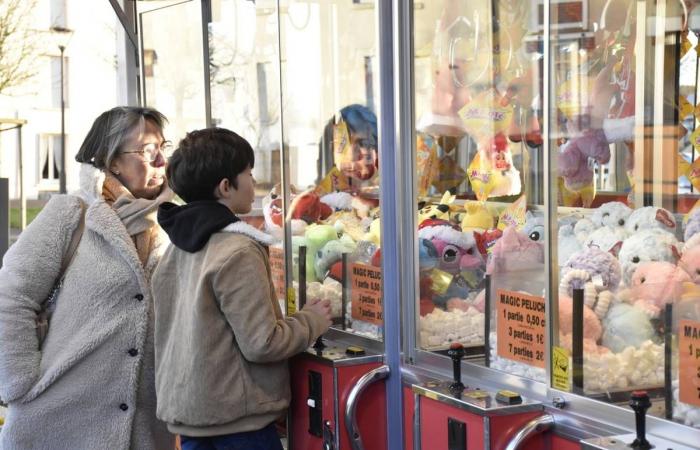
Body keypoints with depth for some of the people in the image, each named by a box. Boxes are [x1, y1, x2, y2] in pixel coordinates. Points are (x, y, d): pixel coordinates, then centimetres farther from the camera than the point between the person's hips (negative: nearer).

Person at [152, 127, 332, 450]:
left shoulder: (176, 247, 6)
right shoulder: (238, 251, -18)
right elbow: (261, 344, -19)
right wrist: (313, 321, -4)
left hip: (183, 410, 8)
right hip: (236, 418, -8)